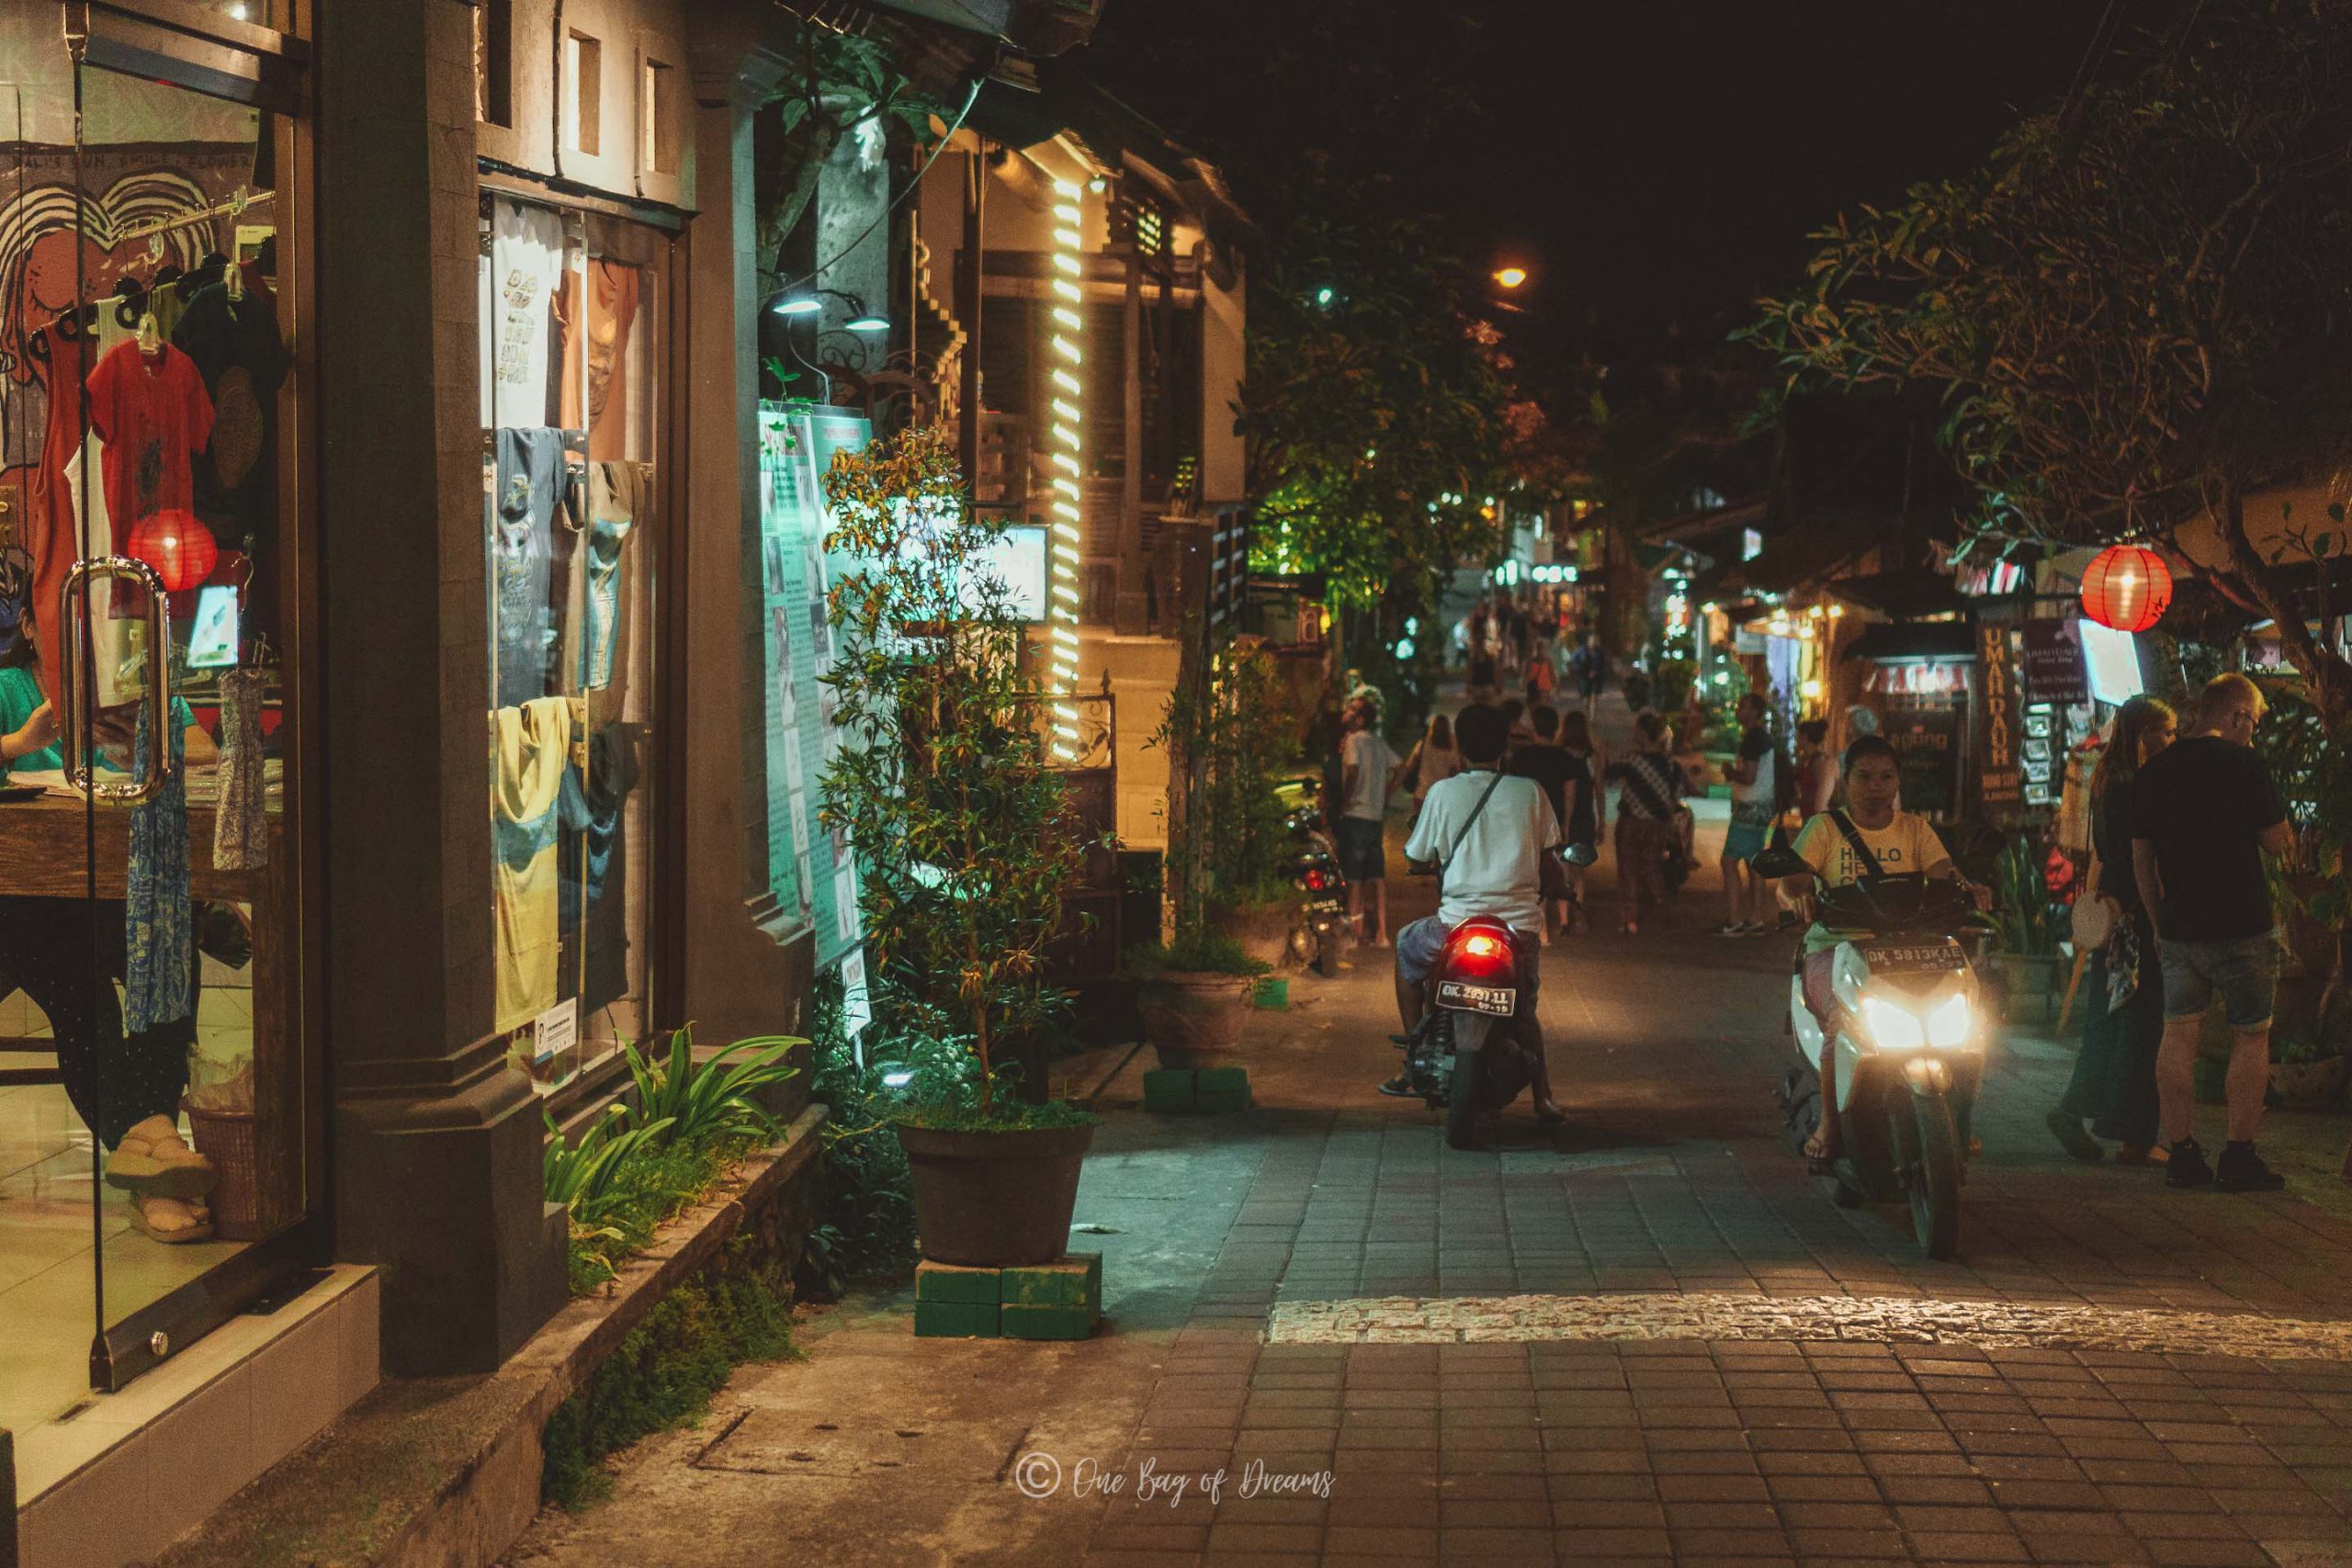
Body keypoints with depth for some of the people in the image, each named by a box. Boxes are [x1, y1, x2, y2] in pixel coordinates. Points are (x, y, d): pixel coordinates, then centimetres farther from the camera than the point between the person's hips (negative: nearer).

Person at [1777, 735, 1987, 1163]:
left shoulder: (1915, 829, 15)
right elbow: (1792, 875, -8)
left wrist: (1967, 887, -25)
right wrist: (1800, 891, -34)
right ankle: (1829, 1122, -19)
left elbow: (1943, 871, -1)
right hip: (1834, 947, -3)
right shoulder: (1825, 828, 7)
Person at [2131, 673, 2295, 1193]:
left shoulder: (2152, 773, 9)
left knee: (2180, 1035, 6)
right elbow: (2280, 843, -8)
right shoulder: (2242, 763, -10)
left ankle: (2182, 1155, 7)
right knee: (2250, 1037, 3)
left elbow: (2141, 858, 14)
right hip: (2241, 929, -5)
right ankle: (2239, 1158, 1)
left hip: (2179, 929, 5)